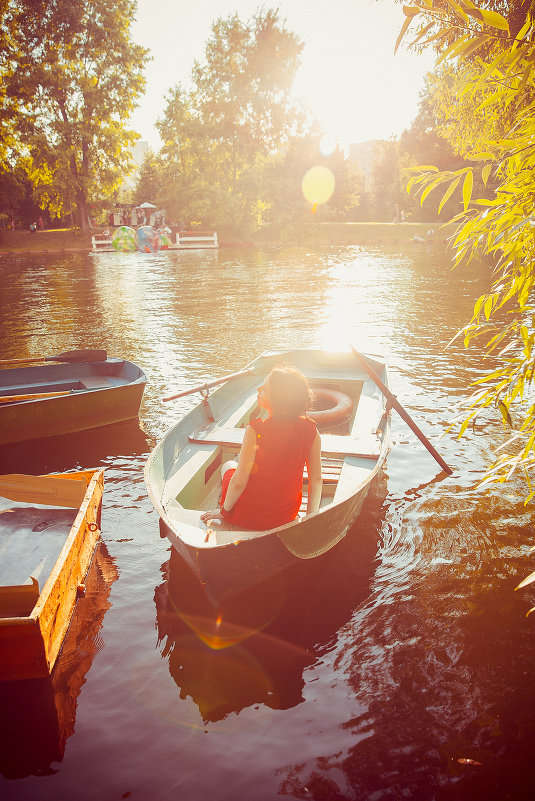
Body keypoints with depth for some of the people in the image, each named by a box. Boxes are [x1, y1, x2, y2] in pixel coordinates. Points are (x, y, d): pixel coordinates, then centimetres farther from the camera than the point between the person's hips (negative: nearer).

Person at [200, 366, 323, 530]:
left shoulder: (255, 431, -28)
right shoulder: (311, 431, -16)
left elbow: (238, 482, -21)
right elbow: (316, 479, -10)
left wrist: (224, 511, -3)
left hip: (250, 516, -3)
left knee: (228, 465, 27)